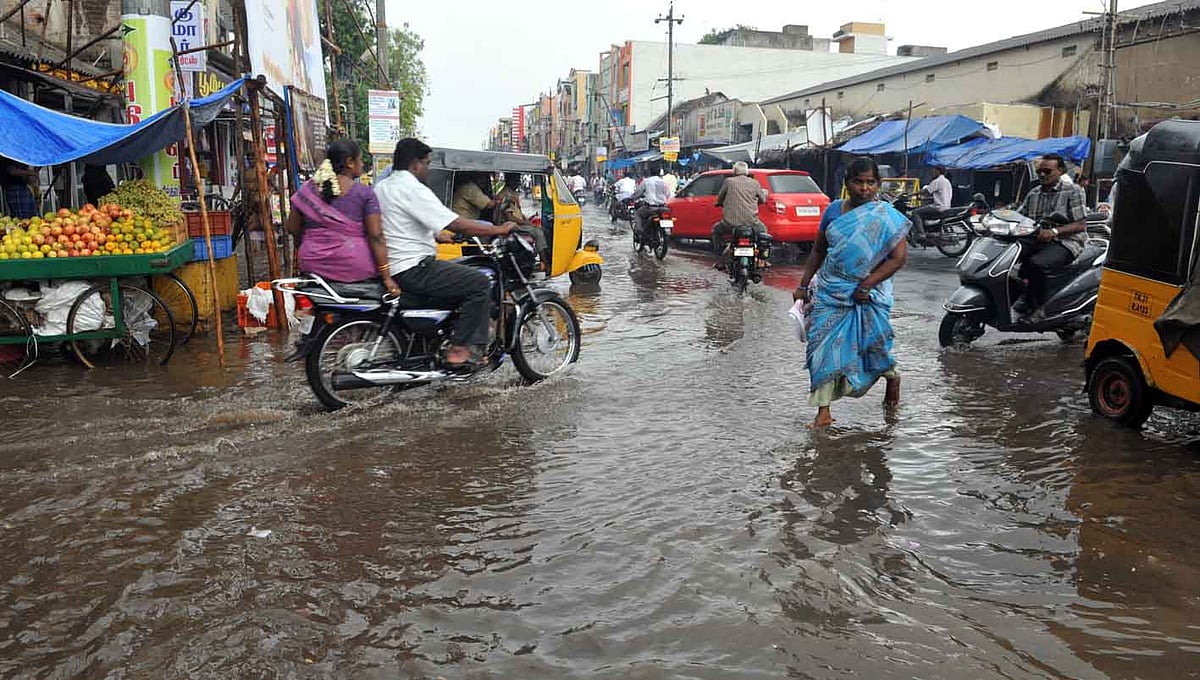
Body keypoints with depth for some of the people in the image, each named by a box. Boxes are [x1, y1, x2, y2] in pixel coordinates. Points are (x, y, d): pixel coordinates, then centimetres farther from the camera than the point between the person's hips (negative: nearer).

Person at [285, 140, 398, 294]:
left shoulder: (307, 190, 3)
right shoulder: (364, 193, -8)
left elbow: (292, 228, 11)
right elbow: (376, 236, -12)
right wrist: (386, 277, -11)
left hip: (313, 265, 5)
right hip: (354, 268, -5)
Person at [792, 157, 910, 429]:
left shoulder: (886, 216, -5)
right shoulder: (834, 210, 6)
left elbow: (899, 257, -11)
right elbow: (818, 250, 15)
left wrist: (866, 286, -17)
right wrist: (803, 284, 13)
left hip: (869, 294, -3)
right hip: (830, 291, 3)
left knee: (873, 343, 2)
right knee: (824, 344, -5)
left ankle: (892, 377, 38)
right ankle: (824, 411, -1)